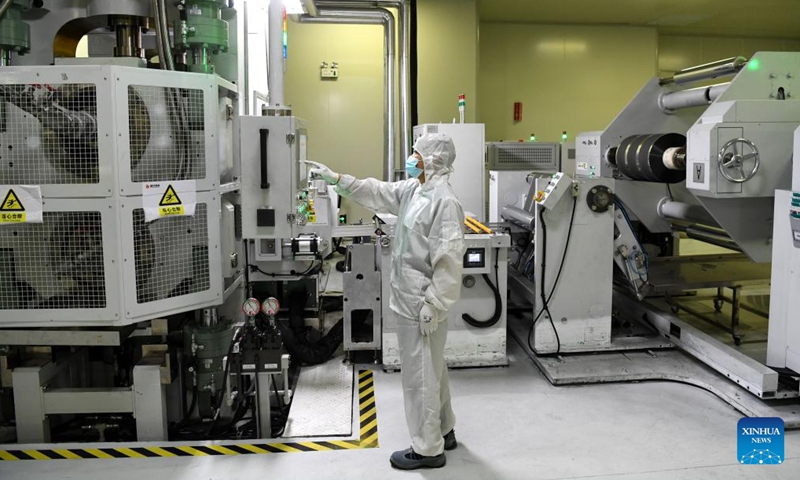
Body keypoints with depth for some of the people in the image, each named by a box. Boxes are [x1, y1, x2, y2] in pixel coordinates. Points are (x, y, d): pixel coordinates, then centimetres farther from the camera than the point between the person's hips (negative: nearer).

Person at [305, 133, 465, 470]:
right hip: (410, 301, 10)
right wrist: (335, 179, 15)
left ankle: (428, 449, 17)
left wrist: (432, 305, -22)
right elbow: (376, 192, 20)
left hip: (422, 306, -10)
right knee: (429, 372, 21)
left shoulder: (444, 202, -21)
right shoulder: (413, 190, 8)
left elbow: (449, 261, -24)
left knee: (420, 376, 2)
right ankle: (442, 432, 38)